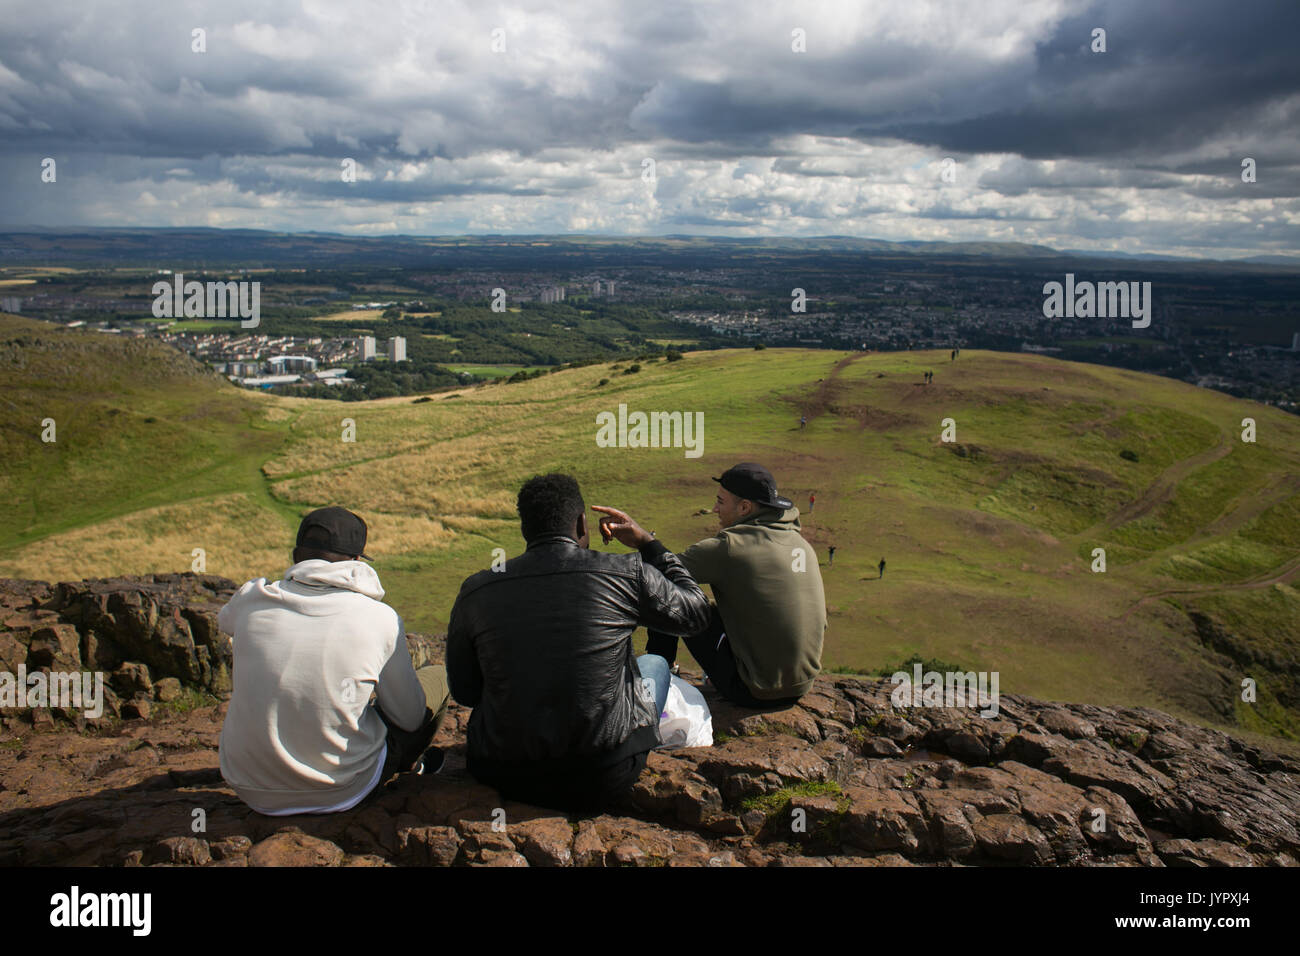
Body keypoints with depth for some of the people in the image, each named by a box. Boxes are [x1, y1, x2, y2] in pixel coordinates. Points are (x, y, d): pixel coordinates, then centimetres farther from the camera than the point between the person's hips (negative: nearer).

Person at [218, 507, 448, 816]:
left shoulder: (252, 599, -9)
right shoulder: (380, 619, -16)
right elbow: (410, 719, -5)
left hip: (253, 791, 3)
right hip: (339, 793, -3)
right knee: (437, 675, 14)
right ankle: (409, 764, 46)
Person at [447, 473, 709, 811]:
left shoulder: (475, 591, -3)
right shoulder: (627, 574, -9)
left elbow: (464, 691, 7)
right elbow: (695, 611, 10)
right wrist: (648, 543, 20)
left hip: (506, 778, 2)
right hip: (604, 781, -2)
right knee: (655, 663, 25)